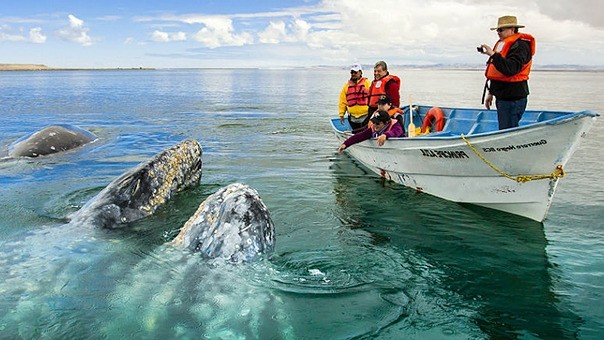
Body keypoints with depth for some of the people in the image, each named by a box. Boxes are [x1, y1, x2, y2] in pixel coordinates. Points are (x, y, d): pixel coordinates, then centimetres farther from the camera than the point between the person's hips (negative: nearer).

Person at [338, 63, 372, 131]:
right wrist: (341, 114, 9)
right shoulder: (347, 85, 10)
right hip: (352, 117, 4)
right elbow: (342, 101, 12)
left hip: (365, 116, -4)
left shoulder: (367, 83, 0)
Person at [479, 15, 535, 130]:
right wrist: (491, 93, 26)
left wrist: (493, 54, -27)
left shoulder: (520, 45, -12)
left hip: (513, 98, -10)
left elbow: (510, 69, -28)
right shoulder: (502, 44, 18)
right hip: (502, 96, 10)